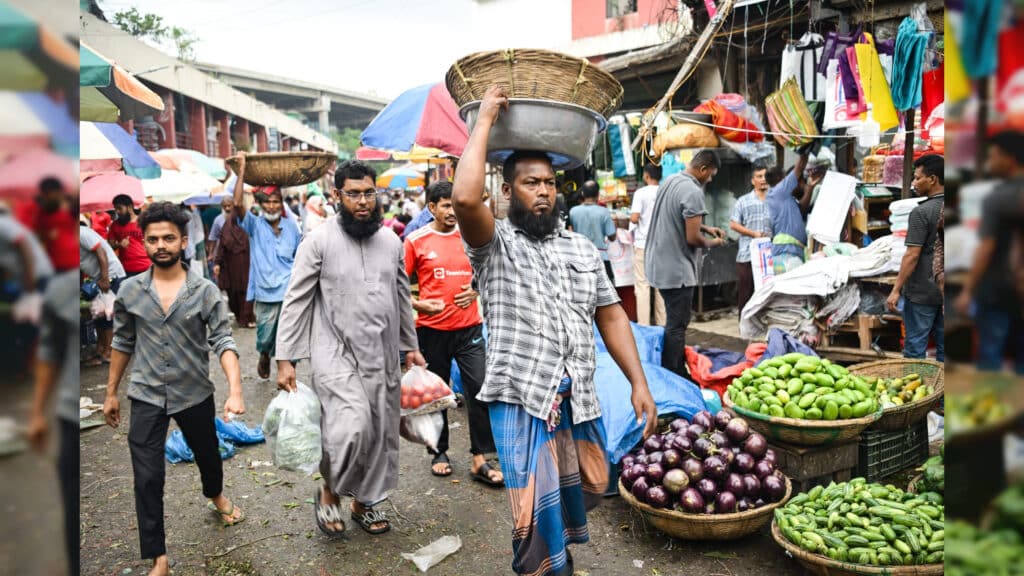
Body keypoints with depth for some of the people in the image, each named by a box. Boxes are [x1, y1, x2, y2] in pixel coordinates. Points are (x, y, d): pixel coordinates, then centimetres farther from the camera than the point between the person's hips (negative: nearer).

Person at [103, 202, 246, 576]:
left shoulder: (206, 290, -10)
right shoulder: (129, 290, -3)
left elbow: (223, 341, -15)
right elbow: (123, 343, 8)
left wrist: (235, 390, -28)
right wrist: (111, 392, 11)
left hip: (195, 394, 0)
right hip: (146, 397, 1)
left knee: (207, 456, 22)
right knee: (147, 479, 0)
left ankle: (216, 497, 55)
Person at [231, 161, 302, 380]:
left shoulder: (291, 226, 5)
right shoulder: (255, 225, -1)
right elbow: (238, 203, -18)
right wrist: (242, 171, -18)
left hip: (290, 293, 1)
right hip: (265, 294, -1)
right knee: (265, 338, 11)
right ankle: (264, 357, 44)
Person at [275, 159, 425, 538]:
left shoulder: (392, 242, 7)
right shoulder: (319, 241, -7)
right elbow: (296, 302, -6)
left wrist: (411, 346, 16)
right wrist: (285, 359, -10)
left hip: (383, 356, 5)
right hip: (336, 354, -5)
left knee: (381, 434, 10)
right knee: (352, 427, -21)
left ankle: (364, 502, 33)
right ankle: (329, 492, 8)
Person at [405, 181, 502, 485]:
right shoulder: (416, 241, -3)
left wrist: (476, 291, -5)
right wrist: (420, 305, -16)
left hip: (469, 327, 2)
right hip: (432, 329, -1)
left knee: (480, 388, -4)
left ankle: (480, 459, 7)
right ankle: (440, 452, 29)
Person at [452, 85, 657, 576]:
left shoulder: (581, 248, 11)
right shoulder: (496, 244, -4)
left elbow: (611, 316, 12)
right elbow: (465, 199, -25)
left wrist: (639, 383, 3)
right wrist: (485, 119, -15)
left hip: (580, 402, 5)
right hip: (522, 402, -5)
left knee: (577, 502, 20)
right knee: (541, 526, -4)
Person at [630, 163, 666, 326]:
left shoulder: (641, 193, -9)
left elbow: (634, 218, -15)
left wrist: (631, 217, 7)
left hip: (643, 244, -4)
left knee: (642, 285, 0)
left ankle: (644, 324, -1)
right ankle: (662, 323, 15)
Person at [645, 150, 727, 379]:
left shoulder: (669, 181, 8)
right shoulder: (693, 192, -20)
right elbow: (692, 238, -21)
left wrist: (706, 228, 16)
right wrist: (712, 243, -1)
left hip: (660, 263, 10)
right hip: (677, 270, -10)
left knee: (675, 322, 19)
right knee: (676, 327, 0)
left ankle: (679, 372, 30)